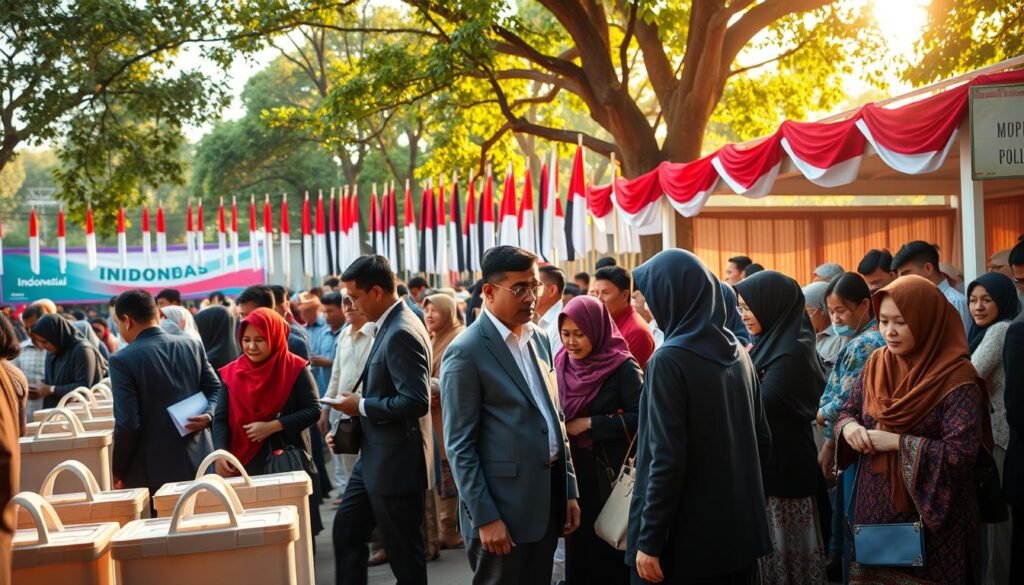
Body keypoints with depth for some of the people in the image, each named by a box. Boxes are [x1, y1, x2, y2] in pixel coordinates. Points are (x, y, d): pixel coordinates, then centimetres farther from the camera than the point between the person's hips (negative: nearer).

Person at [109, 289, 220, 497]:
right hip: (198, 463, 5)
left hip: (153, 471, -5)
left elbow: (128, 423, -15)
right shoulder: (193, 345, 6)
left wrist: (118, 471, -3)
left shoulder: (122, 360, -12)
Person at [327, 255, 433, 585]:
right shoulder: (390, 326, 9)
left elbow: (415, 401, -28)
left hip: (396, 461, -10)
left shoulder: (402, 333, -22)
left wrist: (361, 406, -17)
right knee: (346, 529, 18)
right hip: (377, 457, 10)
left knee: (403, 551, 3)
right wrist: (358, 412, 9)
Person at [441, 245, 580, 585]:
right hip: (502, 504, -7)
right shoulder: (466, 352, -12)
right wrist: (485, 517, -16)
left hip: (548, 496, 7)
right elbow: (460, 446, -13)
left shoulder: (539, 339, 10)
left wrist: (569, 491, 13)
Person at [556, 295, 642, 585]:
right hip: (573, 471, 5)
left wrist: (590, 424, -18)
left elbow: (642, 418, -17)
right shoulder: (561, 365, 4)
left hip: (610, 473, -5)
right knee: (578, 547, 11)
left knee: (610, 550, 3)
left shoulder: (622, 367, -12)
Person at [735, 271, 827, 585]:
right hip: (771, 462, 9)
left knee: (781, 550, 1)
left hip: (782, 465, -9)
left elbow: (760, 408, -22)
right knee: (770, 546, 15)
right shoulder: (775, 342, 10)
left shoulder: (791, 352, -19)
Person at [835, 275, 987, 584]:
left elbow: (961, 452, -21)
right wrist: (849, 427, -10)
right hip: (874, 509, 5)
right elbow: (848, 410, 13)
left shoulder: (956, 376, -15)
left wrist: (896, 442, -22)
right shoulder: (876, 364, 3)